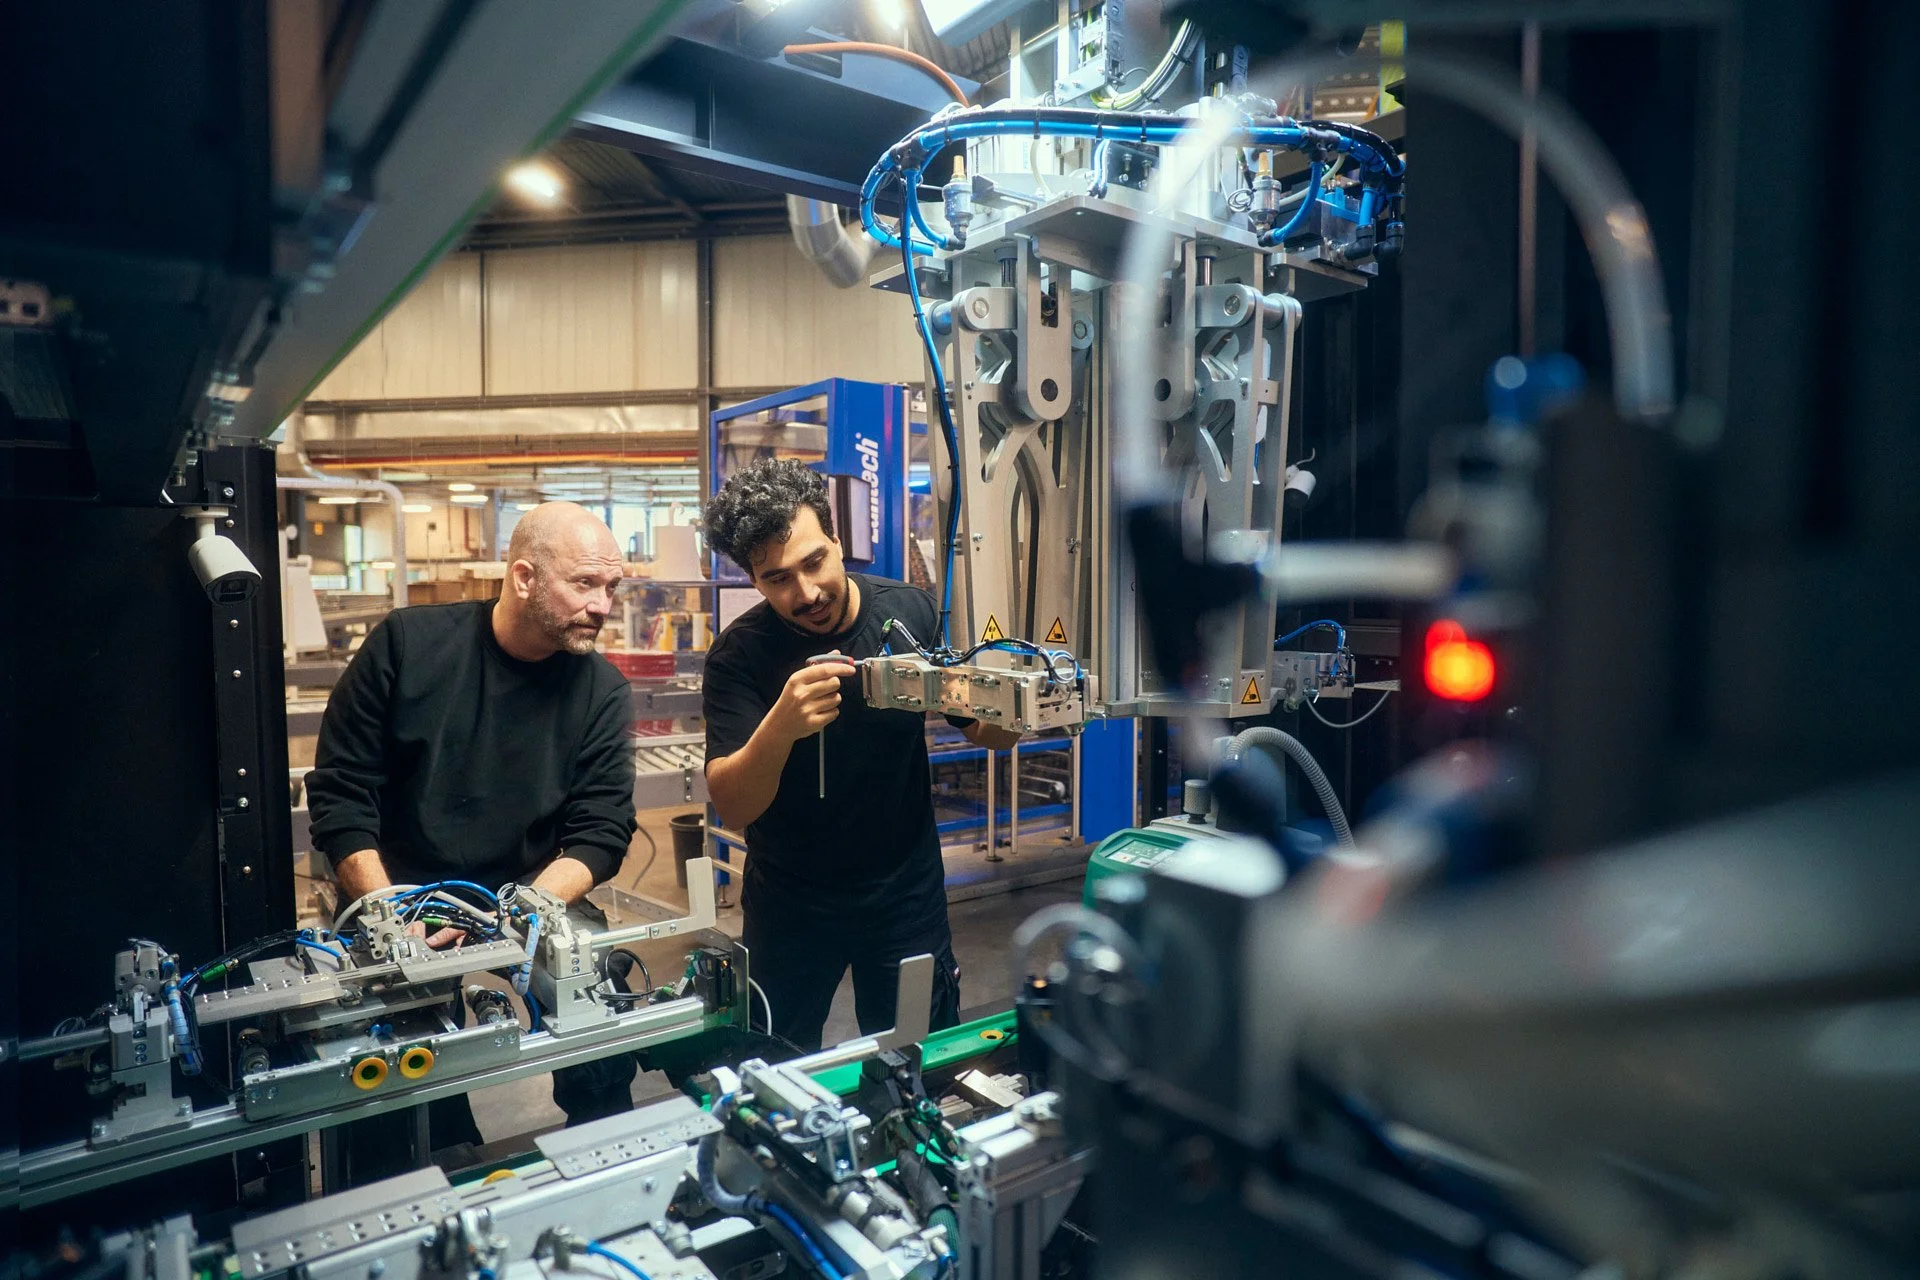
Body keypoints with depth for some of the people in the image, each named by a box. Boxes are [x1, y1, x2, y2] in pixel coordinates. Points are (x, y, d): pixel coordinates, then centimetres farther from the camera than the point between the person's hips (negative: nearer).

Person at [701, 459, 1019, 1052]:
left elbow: (979, 728, 1)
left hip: (907, 890, 1)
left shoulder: (911, 610, -12)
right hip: (791, 902, -1)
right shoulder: (740, 654, -17)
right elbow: (731, 809, -24)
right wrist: (779, 727, -43)